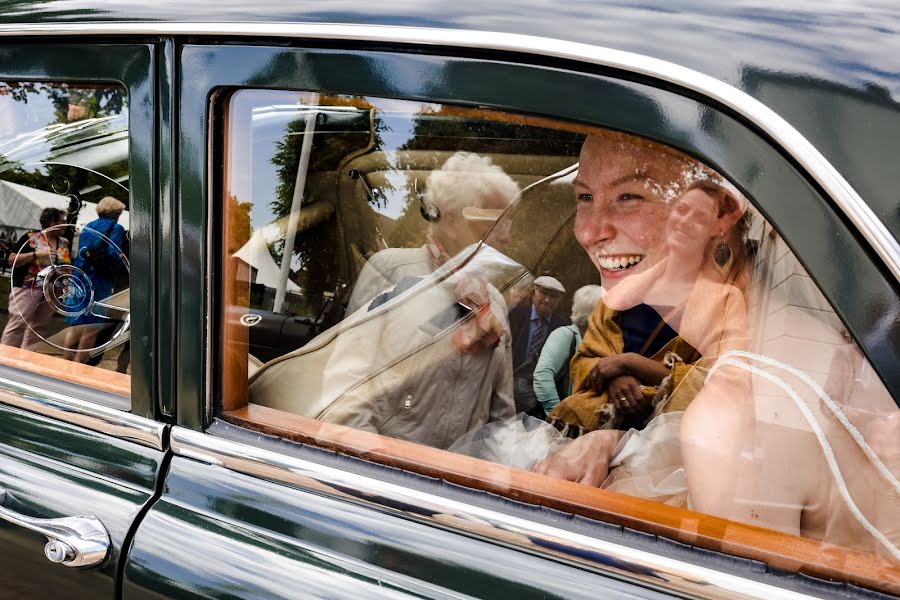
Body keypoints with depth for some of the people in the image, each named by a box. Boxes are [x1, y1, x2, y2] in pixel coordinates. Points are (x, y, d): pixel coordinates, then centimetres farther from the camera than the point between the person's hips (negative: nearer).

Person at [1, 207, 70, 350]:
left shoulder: (64, 243, 10)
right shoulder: (31, 238, -7)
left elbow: (69, 265, 22)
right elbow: (12, 260, -11)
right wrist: (36, 254, -21)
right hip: (28, 289, -6)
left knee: (39, 327, 10)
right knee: (17, 324, -8)